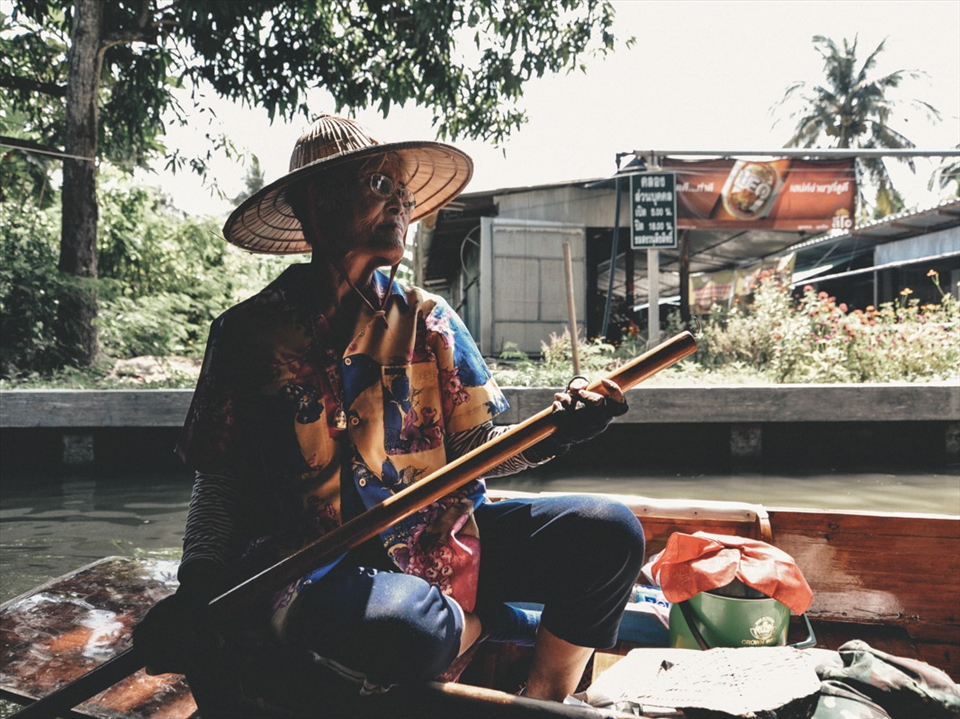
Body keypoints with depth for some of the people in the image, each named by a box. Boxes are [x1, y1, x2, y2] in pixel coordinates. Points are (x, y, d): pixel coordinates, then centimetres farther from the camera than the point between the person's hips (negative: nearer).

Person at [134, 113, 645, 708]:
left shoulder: (426, 319, 7)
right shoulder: (252, 332, 1)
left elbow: (473, 451, 2)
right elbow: (222, 478, 4)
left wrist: (551, 435, -17)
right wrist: (199, 586, -10)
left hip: (442, 541, 4)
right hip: (313, 562, -3)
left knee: (608, 533, -14)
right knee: (400, 630, -36)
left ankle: (541, 700, 7)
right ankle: (497, 619, -1)